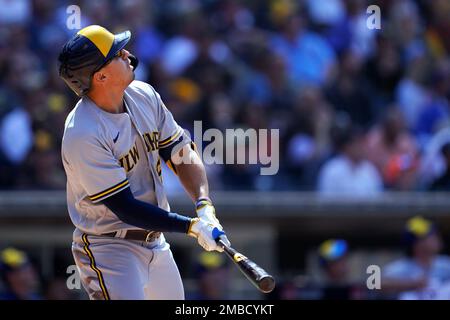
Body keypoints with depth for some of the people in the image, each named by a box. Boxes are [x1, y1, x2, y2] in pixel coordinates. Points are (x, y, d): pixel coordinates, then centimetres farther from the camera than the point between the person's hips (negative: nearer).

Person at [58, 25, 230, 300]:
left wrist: (204, 204, -16)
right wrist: (192, 226, -26)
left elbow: (182, 152, 2)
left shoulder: (143, 95, -1)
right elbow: (126, 209, -24)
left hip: (155, 243, 8)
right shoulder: (82, 135, -25)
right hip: (109, 249, -8)